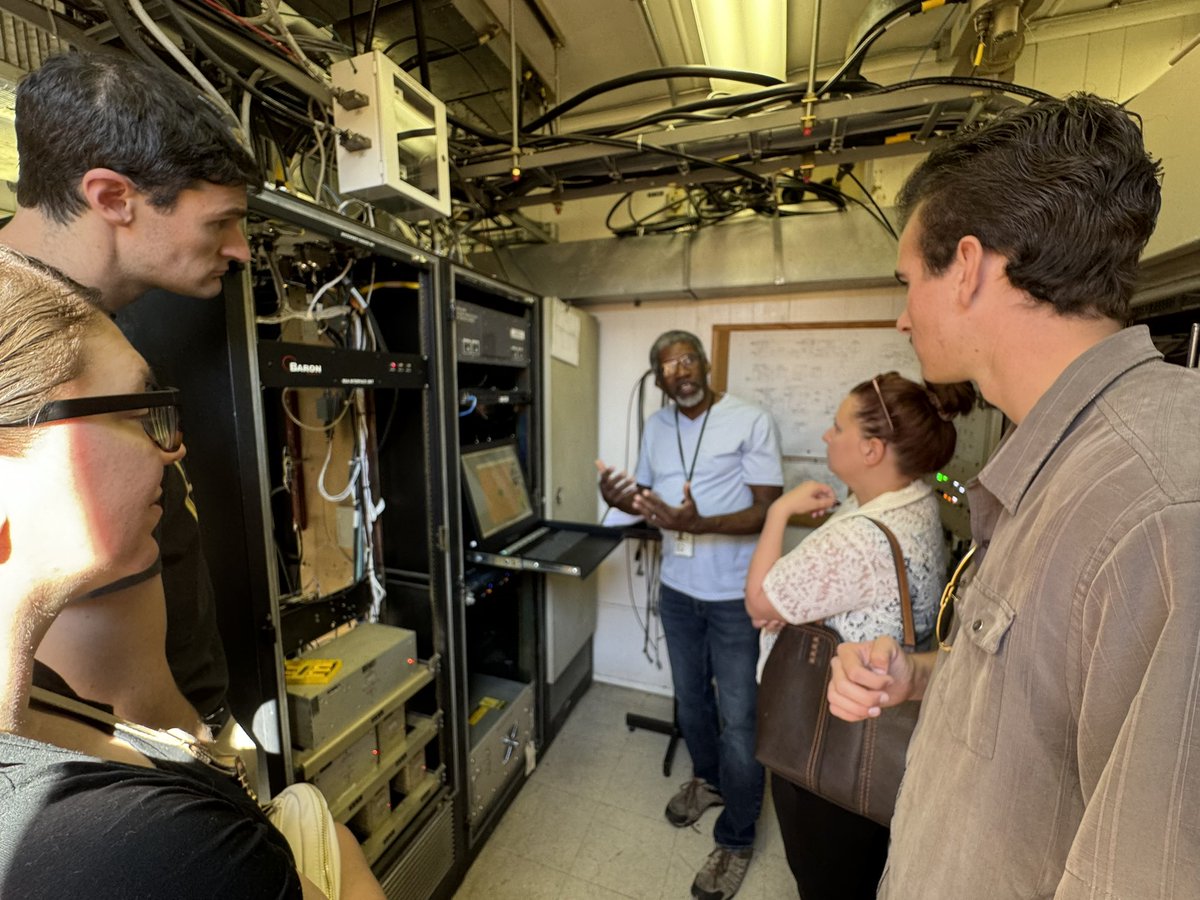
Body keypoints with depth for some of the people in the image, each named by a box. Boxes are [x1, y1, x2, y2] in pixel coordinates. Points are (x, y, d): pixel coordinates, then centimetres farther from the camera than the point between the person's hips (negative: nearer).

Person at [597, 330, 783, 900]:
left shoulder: (751, 422, -14)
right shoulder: (656, 427, 3)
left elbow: (768, 510, -18)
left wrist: (698, 524, -33)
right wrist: (619, 500, -13)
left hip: (735, 597, -5)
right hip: (678, 590, 6)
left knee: (739, 718, 7)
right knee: (689, 698, 23)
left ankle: (735, 841, 33)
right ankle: (708, 779, 52)